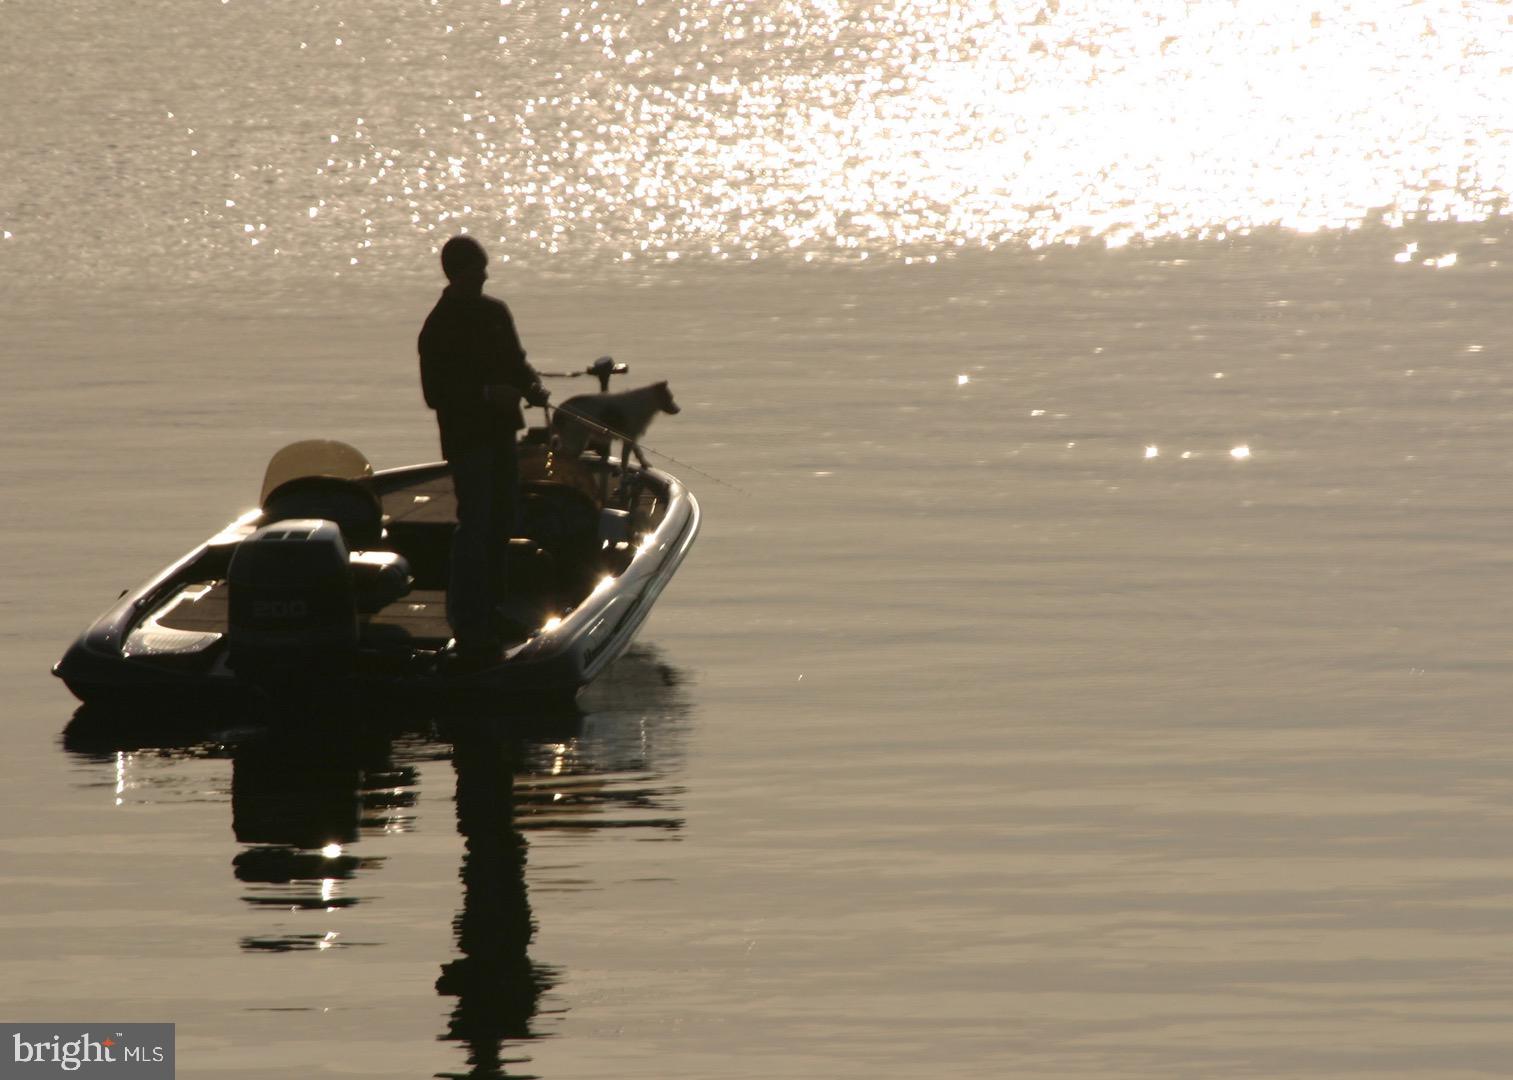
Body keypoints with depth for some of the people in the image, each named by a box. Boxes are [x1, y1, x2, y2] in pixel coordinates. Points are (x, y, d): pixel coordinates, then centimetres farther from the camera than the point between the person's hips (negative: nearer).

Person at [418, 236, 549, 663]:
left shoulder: (495, 312, 10)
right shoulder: (439, 328, -13)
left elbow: (516, 360, 21)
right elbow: (435, 392, -16)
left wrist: (530, 384, 0)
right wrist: (486, 393, -25)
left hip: (501, 432, 8)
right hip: (467, 438, -8)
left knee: (501, 523, 15)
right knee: (474, 527, -11)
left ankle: (490, 613, 27)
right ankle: (469, 627, -11)